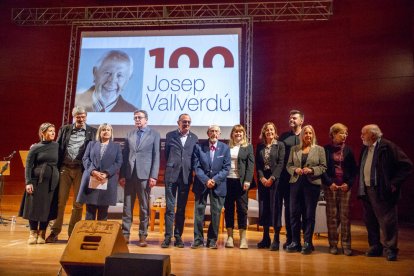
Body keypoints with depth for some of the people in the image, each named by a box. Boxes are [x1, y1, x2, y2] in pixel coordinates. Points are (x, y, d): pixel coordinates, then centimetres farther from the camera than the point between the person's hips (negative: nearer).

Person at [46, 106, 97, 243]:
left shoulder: (92, 132, 4)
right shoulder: (64, 129, 10)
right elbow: (58, 148, 8)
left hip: (81, 170, -1)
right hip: (65, 168, 1)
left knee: (78, 203, 4)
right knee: (60, 201, 4)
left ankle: (72, 233, 16)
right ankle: (55, 232, 14)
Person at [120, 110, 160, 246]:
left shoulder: (154, 134, 5)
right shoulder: (129, 135, 15)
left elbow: (156, 156, -1)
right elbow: (124, 155, 11)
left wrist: (153, 176, -9)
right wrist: (122, 175, 3)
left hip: (144, 175, -3)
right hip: (129, 175, 3)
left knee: (144, 207, 3)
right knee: (127, 206, 6)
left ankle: (143, 235, 11)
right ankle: (125, 233, 14)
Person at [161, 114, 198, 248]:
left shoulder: (194, 138, 9)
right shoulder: (170, 135, 6)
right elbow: (166, 154, 10)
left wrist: (190, 170, 2)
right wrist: (171, 167, 8)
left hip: (186, 176, 1)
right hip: (171, 175, -1)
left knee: (181, 208, 7)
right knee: (170, 206, 0)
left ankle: (178, 236, 15)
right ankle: (168, 236, 6)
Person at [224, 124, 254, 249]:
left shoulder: (248, 147, 6)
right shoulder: (227, 147, 10)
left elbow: (250, 165, 0)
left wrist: (247, 181, -11)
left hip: (241, 181, -2)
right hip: (227, 180, 2)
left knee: (242, 209, 1)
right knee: (228, 209, 6)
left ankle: (243, 238, 9)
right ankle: (230, 237, 16)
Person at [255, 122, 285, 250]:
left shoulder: (280, 145, 1)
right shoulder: (260, 146, 11)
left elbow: (280, 163, -7)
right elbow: (258, 164, 6)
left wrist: (272, 178, -14)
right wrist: (261, 177, -8)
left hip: (275, 179, -3)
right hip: (262, 179, 4)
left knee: (275, 207, -2)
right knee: (263, 207, 6)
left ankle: (276, 239, 5)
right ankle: (265, 238, 17)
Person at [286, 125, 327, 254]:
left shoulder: (319, 149, 5)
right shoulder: (294, 149, 11)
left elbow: (323, 167, 1)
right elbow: (288, 165, 9)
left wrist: (312, 170, -15)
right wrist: (295, 170, -11)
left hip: (312, 184, -2)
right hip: (296, 183, 2)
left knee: (309, 214, 3)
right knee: (294, 213, 4)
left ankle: (307, 243, 14)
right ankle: (295, 242, 16)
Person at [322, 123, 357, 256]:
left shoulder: (348, 150, 8)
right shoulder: (326, 149, 1)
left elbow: (353, 169, 7)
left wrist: (349, 183, -5)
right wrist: (330, 183, -10)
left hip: (345, 186, 2)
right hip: (330, 186, -1)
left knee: (345, 216, 0)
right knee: (331, 216, 2)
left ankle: (346, 245, 7)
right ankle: (333, 244, 11)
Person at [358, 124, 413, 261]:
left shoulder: (387, 147, -10)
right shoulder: (365, 149, 12)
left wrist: (394, 183, -14)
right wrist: (361, 187, 8)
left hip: (382, 192, -7)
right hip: (366, 191, 8)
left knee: (387, 221, 0)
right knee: (370, 221, 13)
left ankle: (390, 249, 13)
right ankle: (375, 247, 25)